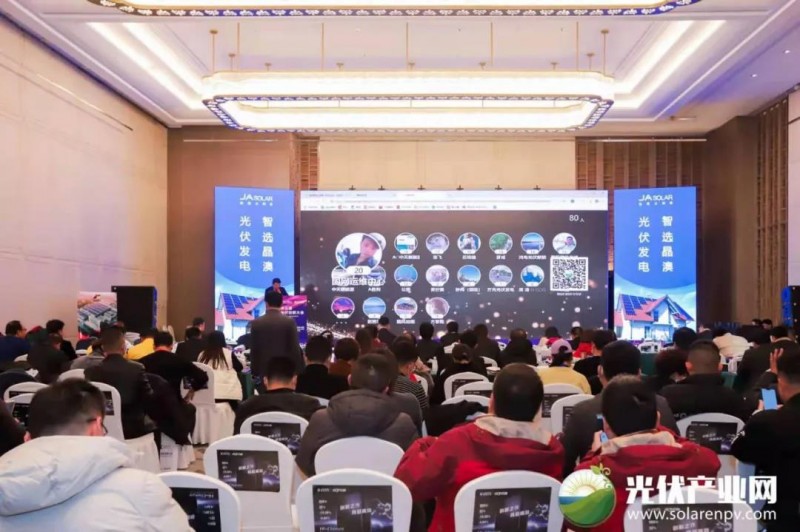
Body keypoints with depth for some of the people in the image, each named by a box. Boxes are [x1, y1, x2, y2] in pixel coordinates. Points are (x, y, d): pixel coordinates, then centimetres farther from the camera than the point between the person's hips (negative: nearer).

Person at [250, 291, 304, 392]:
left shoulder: (256, 323, 0)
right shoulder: (289, 322, -7)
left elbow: (254, 349, 3)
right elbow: (295, 348, -7)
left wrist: (255, 372, 11)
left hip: (264, 370, 2)